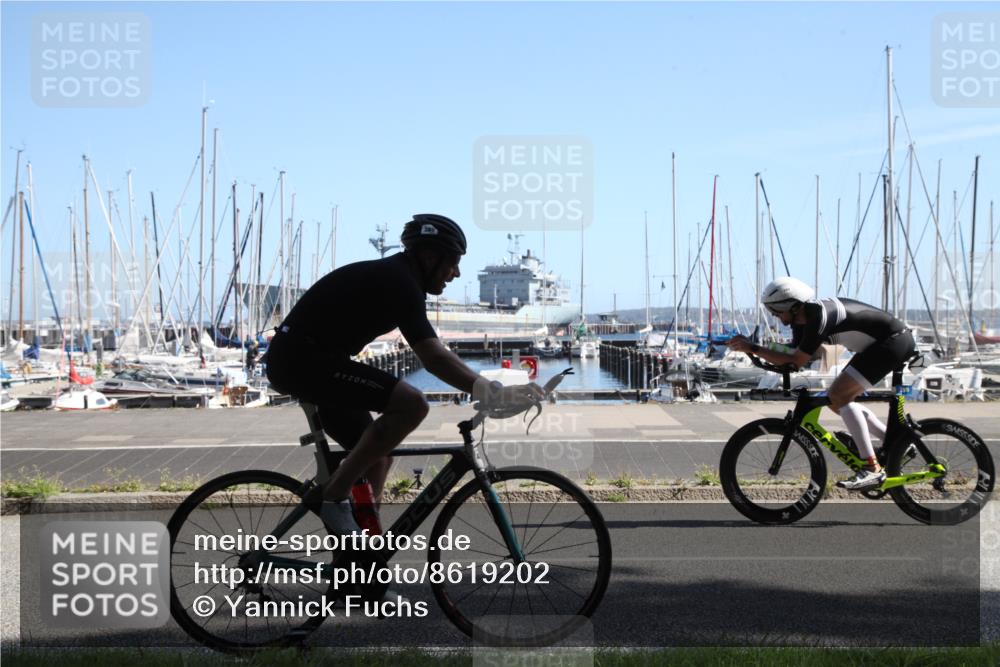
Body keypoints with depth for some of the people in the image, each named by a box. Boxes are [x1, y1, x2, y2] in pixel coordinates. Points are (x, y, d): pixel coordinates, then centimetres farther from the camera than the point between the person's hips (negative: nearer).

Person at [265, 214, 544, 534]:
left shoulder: (395, 278, 15)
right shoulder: (398, 282, -17)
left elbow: (434, 353, 19)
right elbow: (433, 358, -27)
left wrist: (484, 389, 14)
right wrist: (494, 393, -28)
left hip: (295, 359, 11)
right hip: (302, 357, -11)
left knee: (377, 456, 13)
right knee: (411, 404, -22)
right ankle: (332, 496, -15)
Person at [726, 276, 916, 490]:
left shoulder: (818, 317, -27)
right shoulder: (801, 319, 2)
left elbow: (795, 362, -26)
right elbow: (793, 354, 5)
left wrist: (752, 348, -25)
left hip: (894, 340, -10)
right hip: (878, 344, 10)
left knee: (839, 397, -17)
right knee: (837, 401, 10)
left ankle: (872, 469, -17)